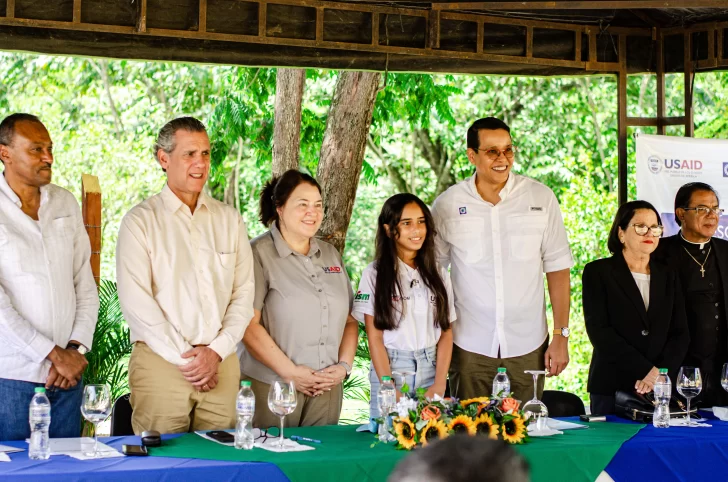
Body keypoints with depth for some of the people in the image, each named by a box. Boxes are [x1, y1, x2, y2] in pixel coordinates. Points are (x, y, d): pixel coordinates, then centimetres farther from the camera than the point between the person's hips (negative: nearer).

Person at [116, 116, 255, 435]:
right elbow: (136, 301, -8)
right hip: (161, 361, -3)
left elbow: (244, 293, 8)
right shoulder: (140, 221, 0)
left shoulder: (230, 220, 13)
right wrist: (184, 358, -11)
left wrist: (216, 351, -5)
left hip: (221, 362, 3)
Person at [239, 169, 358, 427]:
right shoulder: (258, 254, -5)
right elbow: (249, 325, -13)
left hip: (327, 388, 6)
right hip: (271, 387, -5)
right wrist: (291, 372, -13)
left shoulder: (331, 255, 16)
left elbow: (350, 320, 17)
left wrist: (344, 366, 2)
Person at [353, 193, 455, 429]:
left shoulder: (438, 274, 8)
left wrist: (439, 384, -5)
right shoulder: (375, 274, -2)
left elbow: (446, 333, 6)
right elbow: (374, 337, -5)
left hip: (430, 368, 3)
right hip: (389, 368, -3)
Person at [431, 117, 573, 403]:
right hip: (470, 347, 0)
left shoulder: (541, 199, 0)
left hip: (527, 347, 0)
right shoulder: (447, 205, 0)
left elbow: (557, 269, 2)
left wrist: (561, 336, -2)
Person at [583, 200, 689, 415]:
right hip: (611, 388, -3)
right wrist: (646, 370, -15)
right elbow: (599, 331, -9)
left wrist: (661, 372, -11)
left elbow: (680, 333, 7)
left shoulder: (668, 276, 14)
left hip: (660, 389, 3)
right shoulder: (597, 272, 1)